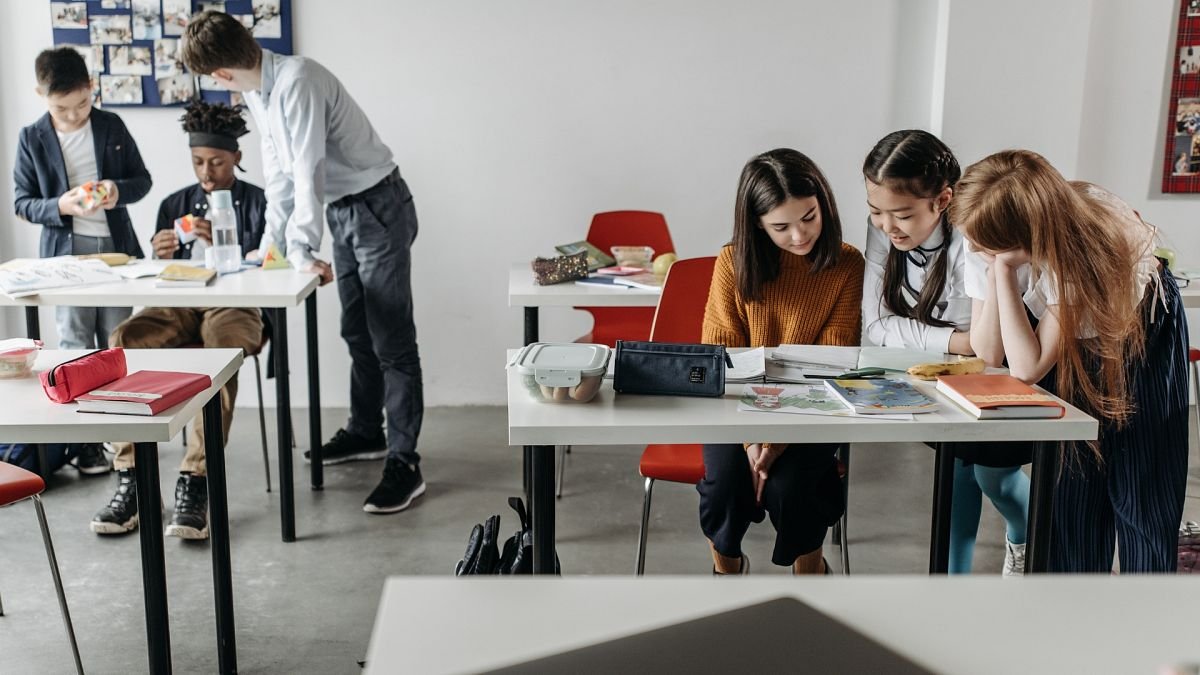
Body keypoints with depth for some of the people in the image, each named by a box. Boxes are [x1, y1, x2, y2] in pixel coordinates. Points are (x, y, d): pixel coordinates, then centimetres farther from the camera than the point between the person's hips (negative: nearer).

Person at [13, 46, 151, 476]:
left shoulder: (112, 127, 2)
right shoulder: (32, 139, -1)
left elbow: (142, 179, 7)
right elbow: (22, 202, 1)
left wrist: (119, 190, -15)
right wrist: (59, 206, -18)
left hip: (116, 246, 2)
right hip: (66, 251, -1)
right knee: (75, 347, 0)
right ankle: (83, 443, 6)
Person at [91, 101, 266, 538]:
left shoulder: (259, 204, 9)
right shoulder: (175, 205, 20)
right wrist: (160, 257, -7)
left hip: (234, 306, -3)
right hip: (178, 307, 4)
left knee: (221, 345, -39)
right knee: (126, 340, -29)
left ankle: (196, 481, -37)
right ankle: (130, 478, -25)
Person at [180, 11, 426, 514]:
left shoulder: (296, 82, -24)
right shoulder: (257, 92, 5)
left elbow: (308, 172, -27)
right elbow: (279, 171, 12)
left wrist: (301, 250, -25)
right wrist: (272, 240, 12)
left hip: (378, 207, -9)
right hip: (342, 211, 9)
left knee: (391, 341, -8)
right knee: (357, 334, 18)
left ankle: (404, 464, -5)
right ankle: (366, 432, 33)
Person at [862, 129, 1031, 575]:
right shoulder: (883, 232, -20)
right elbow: (878, 323, -20)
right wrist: (956, 341, -30)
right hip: (942, 376, 4)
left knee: (992, 470, 1)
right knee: (957, 465, -1)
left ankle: (1025, 536, 36)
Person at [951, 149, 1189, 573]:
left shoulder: (1083, 243, -39)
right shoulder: (988, 237, -26)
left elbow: (1027, 368, -38)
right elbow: (988, 353, -24)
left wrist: (1002, 268, -42)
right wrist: (996, 266, -36)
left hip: (1141, 332, -3)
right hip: (1067, 341, 4)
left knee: (1142, 491, -3)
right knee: (1070, 487, 1)